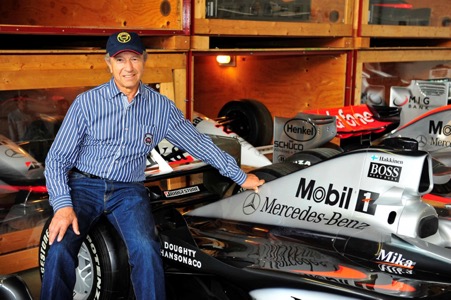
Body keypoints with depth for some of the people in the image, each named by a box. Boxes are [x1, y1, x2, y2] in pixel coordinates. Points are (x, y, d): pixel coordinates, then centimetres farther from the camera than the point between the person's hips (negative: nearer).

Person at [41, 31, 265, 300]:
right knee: (60, 250, -26)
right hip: (84, 186, 0)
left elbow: (198, 142, 15)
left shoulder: (161, 107, 6)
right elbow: (58, 157, -1)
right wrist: (62, 205, -16)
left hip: (128, 190, 1)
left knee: (146, 251, -28)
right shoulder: (86, 103, -1)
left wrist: (241, 176, 16)